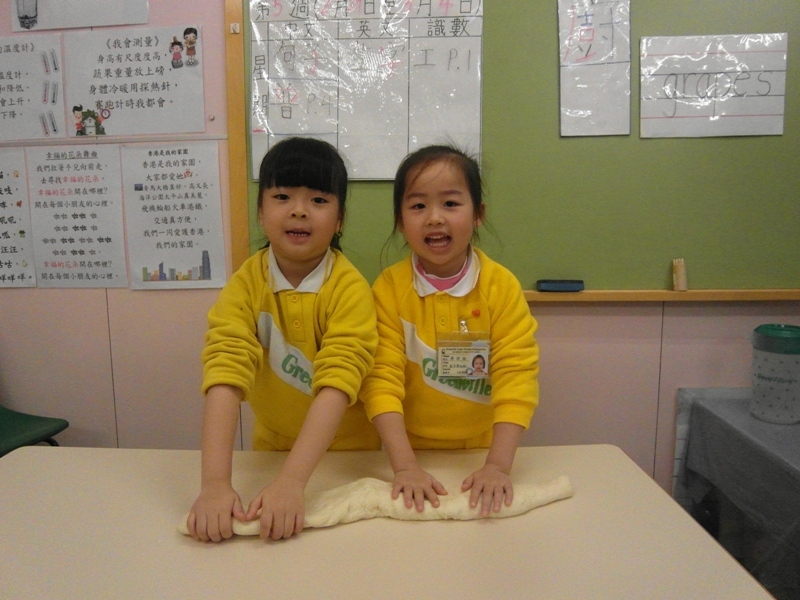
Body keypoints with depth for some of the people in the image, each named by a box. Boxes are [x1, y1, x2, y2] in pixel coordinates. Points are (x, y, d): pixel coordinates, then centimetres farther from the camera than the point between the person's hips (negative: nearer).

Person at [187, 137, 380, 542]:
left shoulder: (350, 288, -18)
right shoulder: (245, 284, -12)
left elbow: (338, 382, -27)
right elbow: (226, 371, -23)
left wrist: (291, 482, -37)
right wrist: (214, 483, -34)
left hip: (347, 453, -1)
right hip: (271, 449, 2)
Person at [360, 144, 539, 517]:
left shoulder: (502, 287, -8)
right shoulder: (388, 289, -8)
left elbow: (517, 375, -12)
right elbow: (383, 378, -13)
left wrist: (498, 465, -22)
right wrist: (405, 467, -22)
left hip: (481, 451, 1)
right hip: (412, 452, 0)